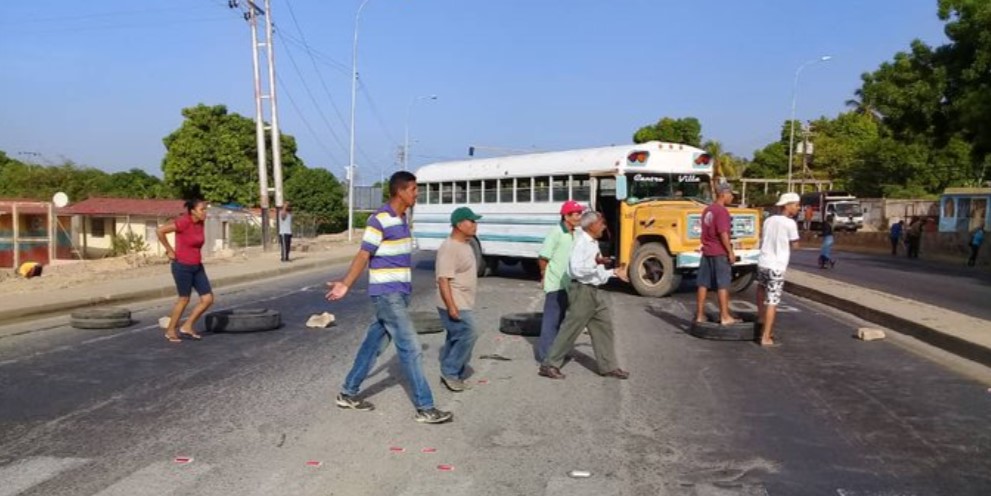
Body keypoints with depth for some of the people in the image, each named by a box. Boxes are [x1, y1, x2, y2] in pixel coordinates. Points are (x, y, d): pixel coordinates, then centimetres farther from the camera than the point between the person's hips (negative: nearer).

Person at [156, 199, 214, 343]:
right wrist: (170, 250, -14)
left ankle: (187, 326, 17)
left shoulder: (200, 223, 5)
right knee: (184, 300, 6)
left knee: (208, 299, 2)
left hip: (197, 267, 8)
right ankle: (170, 331, 25)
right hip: (182, 267, -8)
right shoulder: (184, 222, -19)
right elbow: (160, 231, -21)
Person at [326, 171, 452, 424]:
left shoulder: (403, 218, 11)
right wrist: (345, 284, -24)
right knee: (411, 349, -7)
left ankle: (348, 393, 28)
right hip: (387, 294, -9)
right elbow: (363, 255, -15)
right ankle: (425, 408, -1)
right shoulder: (380, 220, -15)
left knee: (373, 343, 15)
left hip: (399, 293, 9)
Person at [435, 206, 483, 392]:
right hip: (454, 305, -10)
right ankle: (451, 372, 1)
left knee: (456, 338, 14)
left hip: (462, 304, 10)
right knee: (468, 335, -10)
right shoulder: (449, 248, -20)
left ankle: (450, 375, 23)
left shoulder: (465, 245, 12)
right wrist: (451, 307, -27)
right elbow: (443, 279, -24)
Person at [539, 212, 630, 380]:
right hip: (582, 290, -9)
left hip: (595, 291, 10)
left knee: (603, 326, 12)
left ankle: (608, 366, 21)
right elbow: (576, 269, -26)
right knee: (570, 329, -4)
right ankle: (549, 365, 6)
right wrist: (595, 263, -28)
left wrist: (614, 272, 19)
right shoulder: (581, 243, -16)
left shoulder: (594, 243, 14)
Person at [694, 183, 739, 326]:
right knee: (723, 284, -2)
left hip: (707, 252, 8)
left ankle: (699, 315, 13)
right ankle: (725, 317, 1)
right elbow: (723, 234, -20)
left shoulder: (707, 210, 12)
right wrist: (730, 252, -16)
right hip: (720, 253, -8)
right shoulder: (722, 211, -15)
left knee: (703, 284, 9)